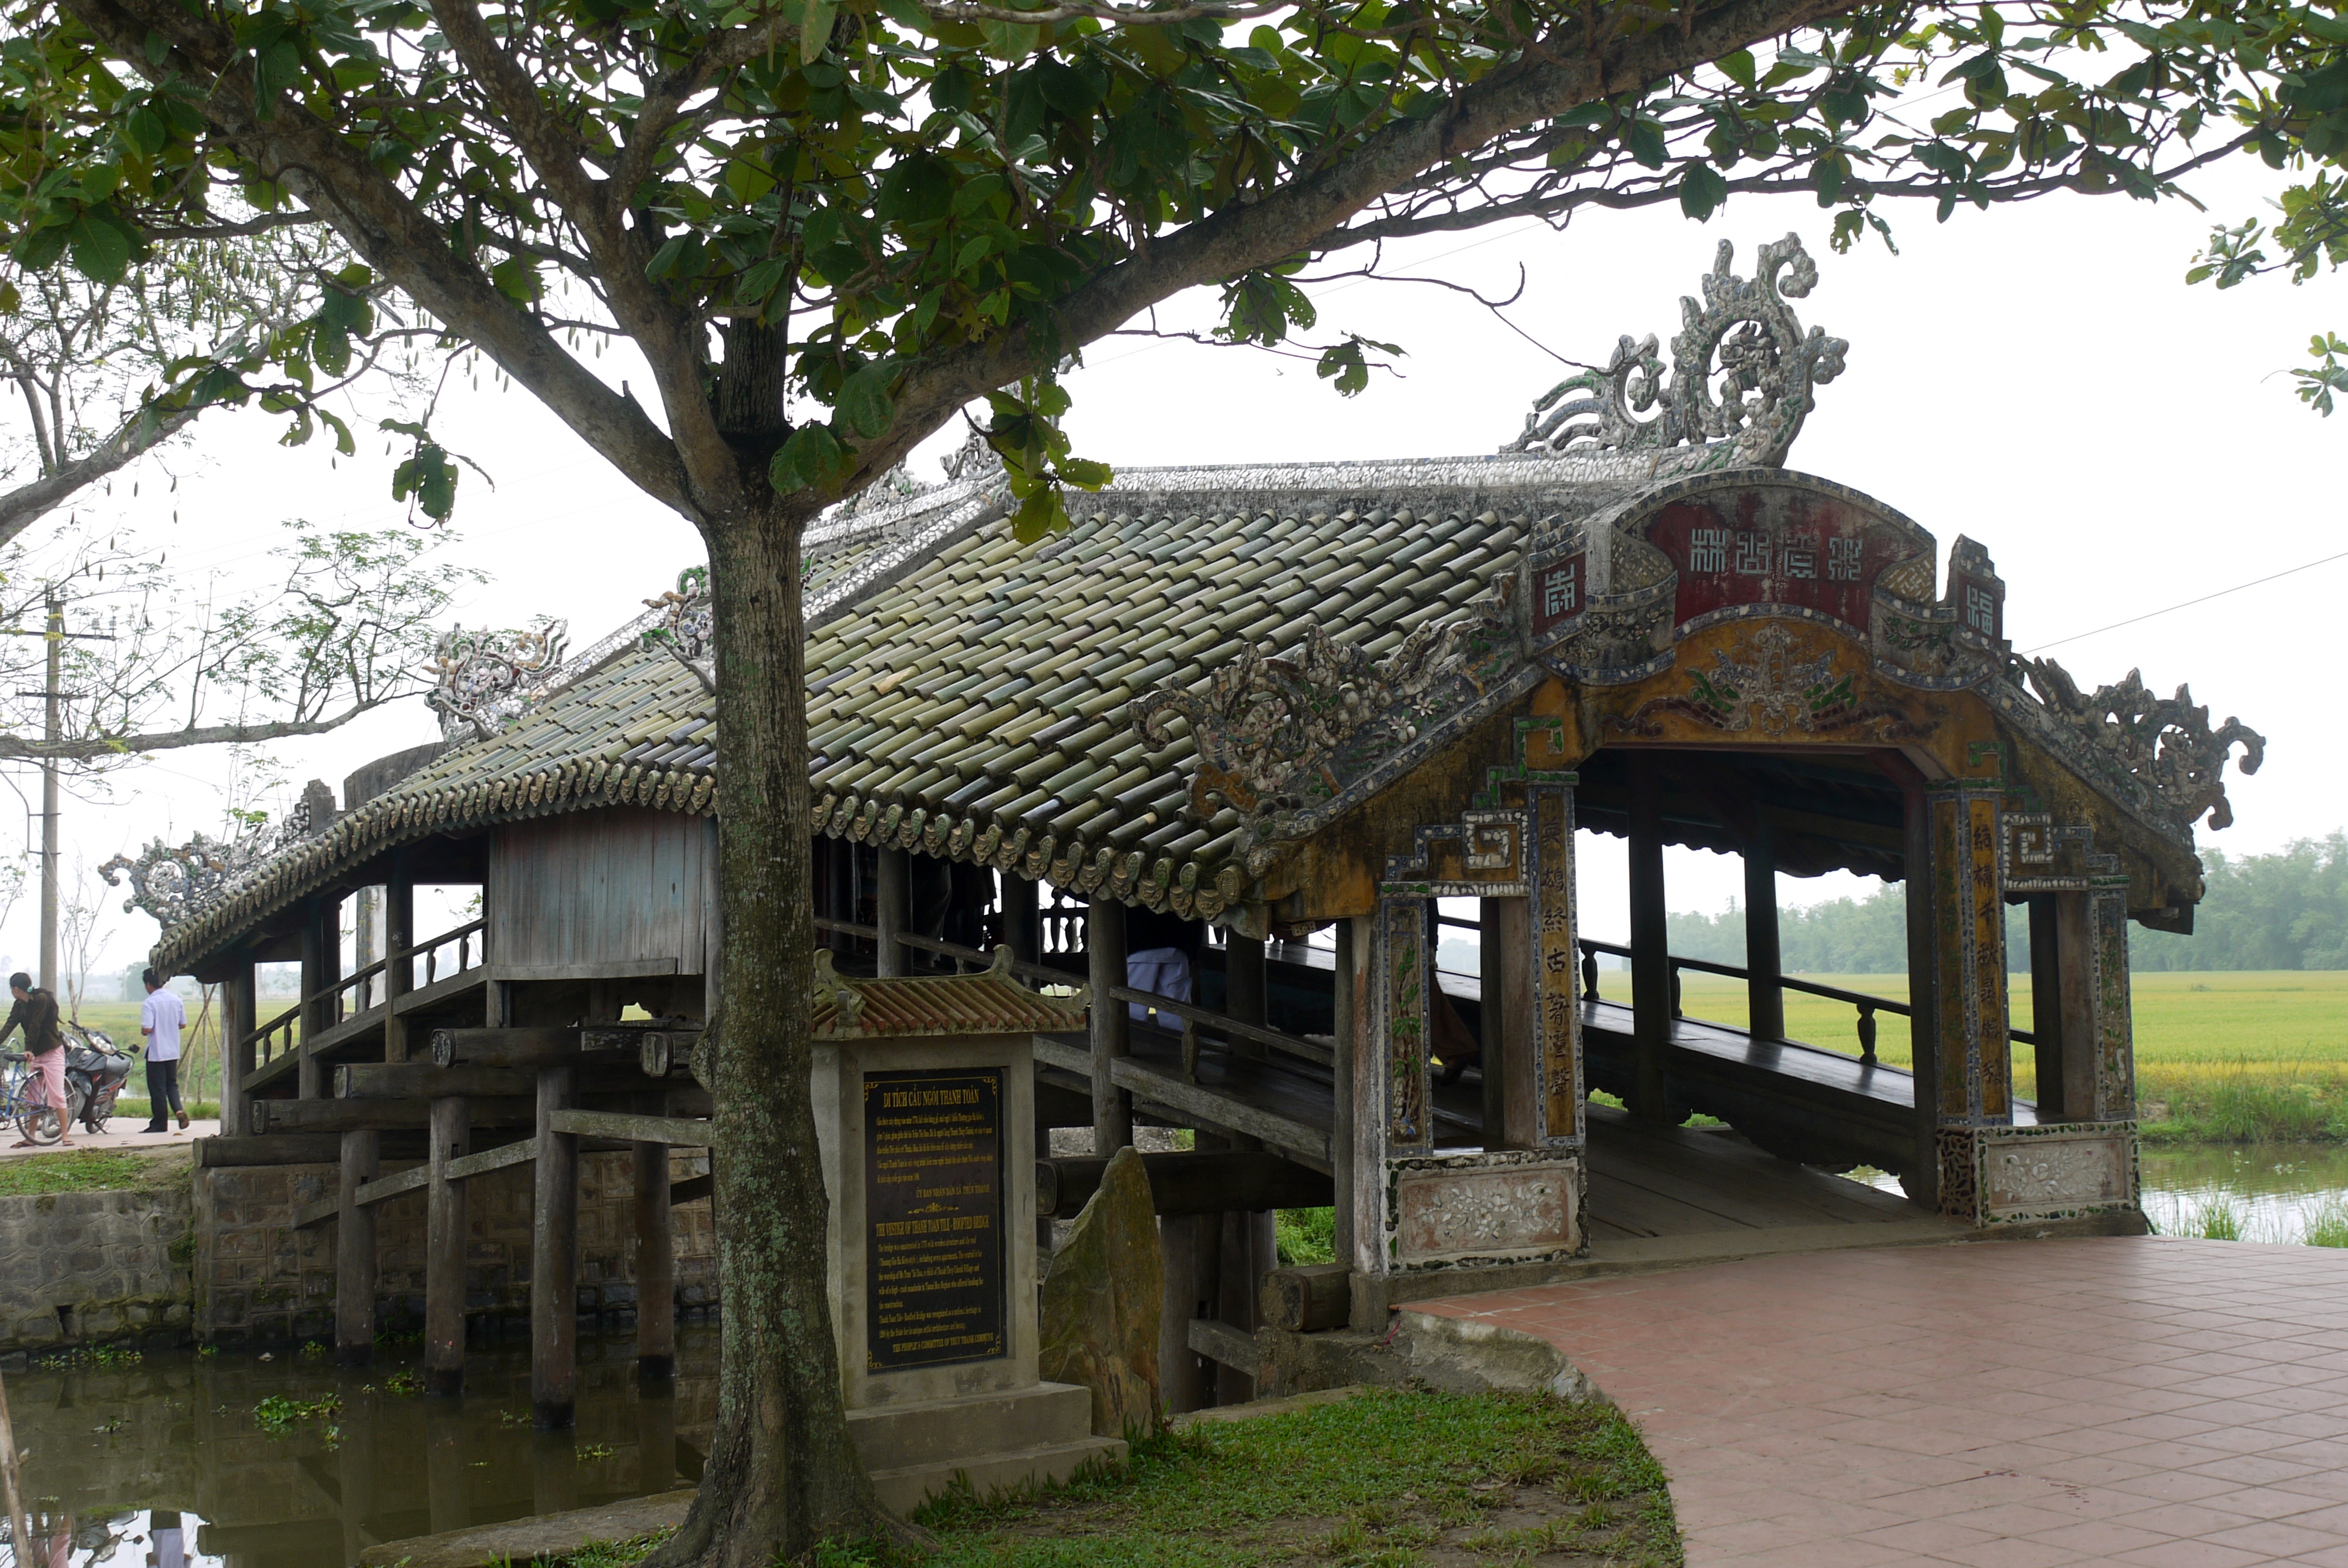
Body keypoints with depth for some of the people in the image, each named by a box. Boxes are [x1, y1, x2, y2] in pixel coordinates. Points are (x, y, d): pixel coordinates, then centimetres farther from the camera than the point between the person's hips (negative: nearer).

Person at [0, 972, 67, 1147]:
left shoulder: (42, 999, -15)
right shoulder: (20, 1006, 8)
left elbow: (35, 1026, -20)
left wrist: (28, 1049, -24)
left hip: (53, 1052, -8)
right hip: (36, 1054, 8)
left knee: (56, 1094, -12)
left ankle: (65, 1135, -11)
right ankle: (30, 1137, 16)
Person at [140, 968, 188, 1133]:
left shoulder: (149, 1003, -15)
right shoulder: (175, 999, 3)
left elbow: (147, 1029, -22)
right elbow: (183, 1024, 9)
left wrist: (142, 1031, 0)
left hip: (156, 1053, -6)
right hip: (173, 1052, 6)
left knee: (157, 1089, 3)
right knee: (172, 1084, 16)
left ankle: (160, 1124, 10)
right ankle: (179, 1109, -7)